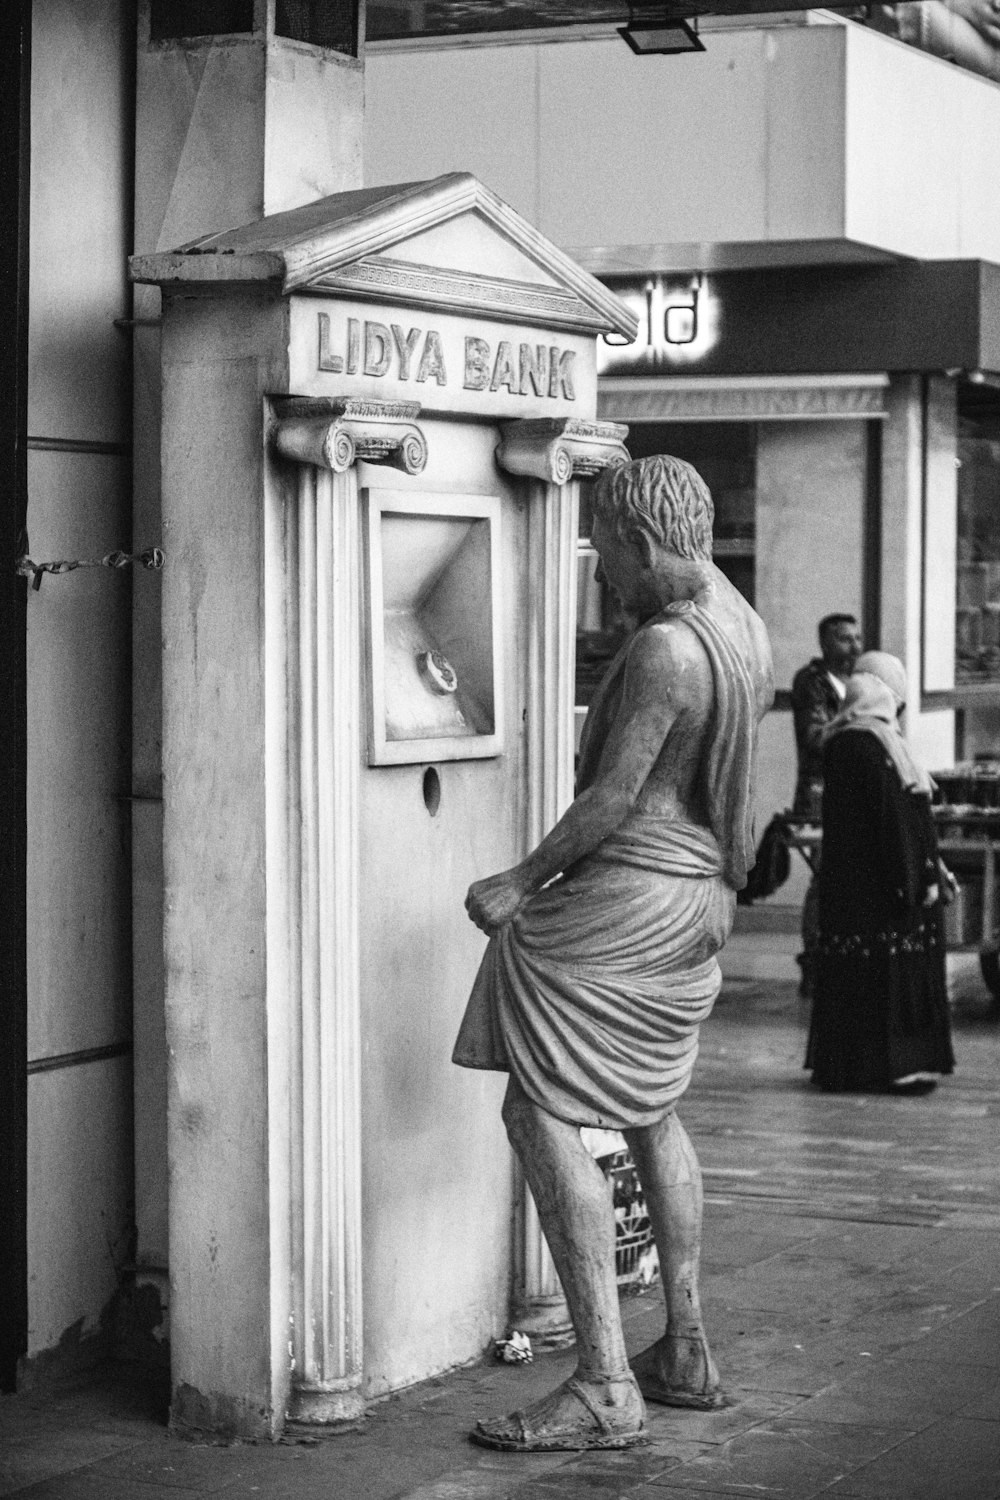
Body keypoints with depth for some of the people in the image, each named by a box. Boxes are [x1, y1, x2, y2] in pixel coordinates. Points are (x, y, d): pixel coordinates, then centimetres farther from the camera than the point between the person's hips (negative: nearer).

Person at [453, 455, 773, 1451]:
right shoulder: (746, 632, 10)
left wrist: (524, 880, -10)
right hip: (701, 895, 10)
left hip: (628, 892, -10)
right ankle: (687, 1354, 29)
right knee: (650, 1110, 23)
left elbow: (614, 797, -20)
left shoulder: (663, 649, -20)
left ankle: (605, 1387, -13)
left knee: (538, 1114, -9)